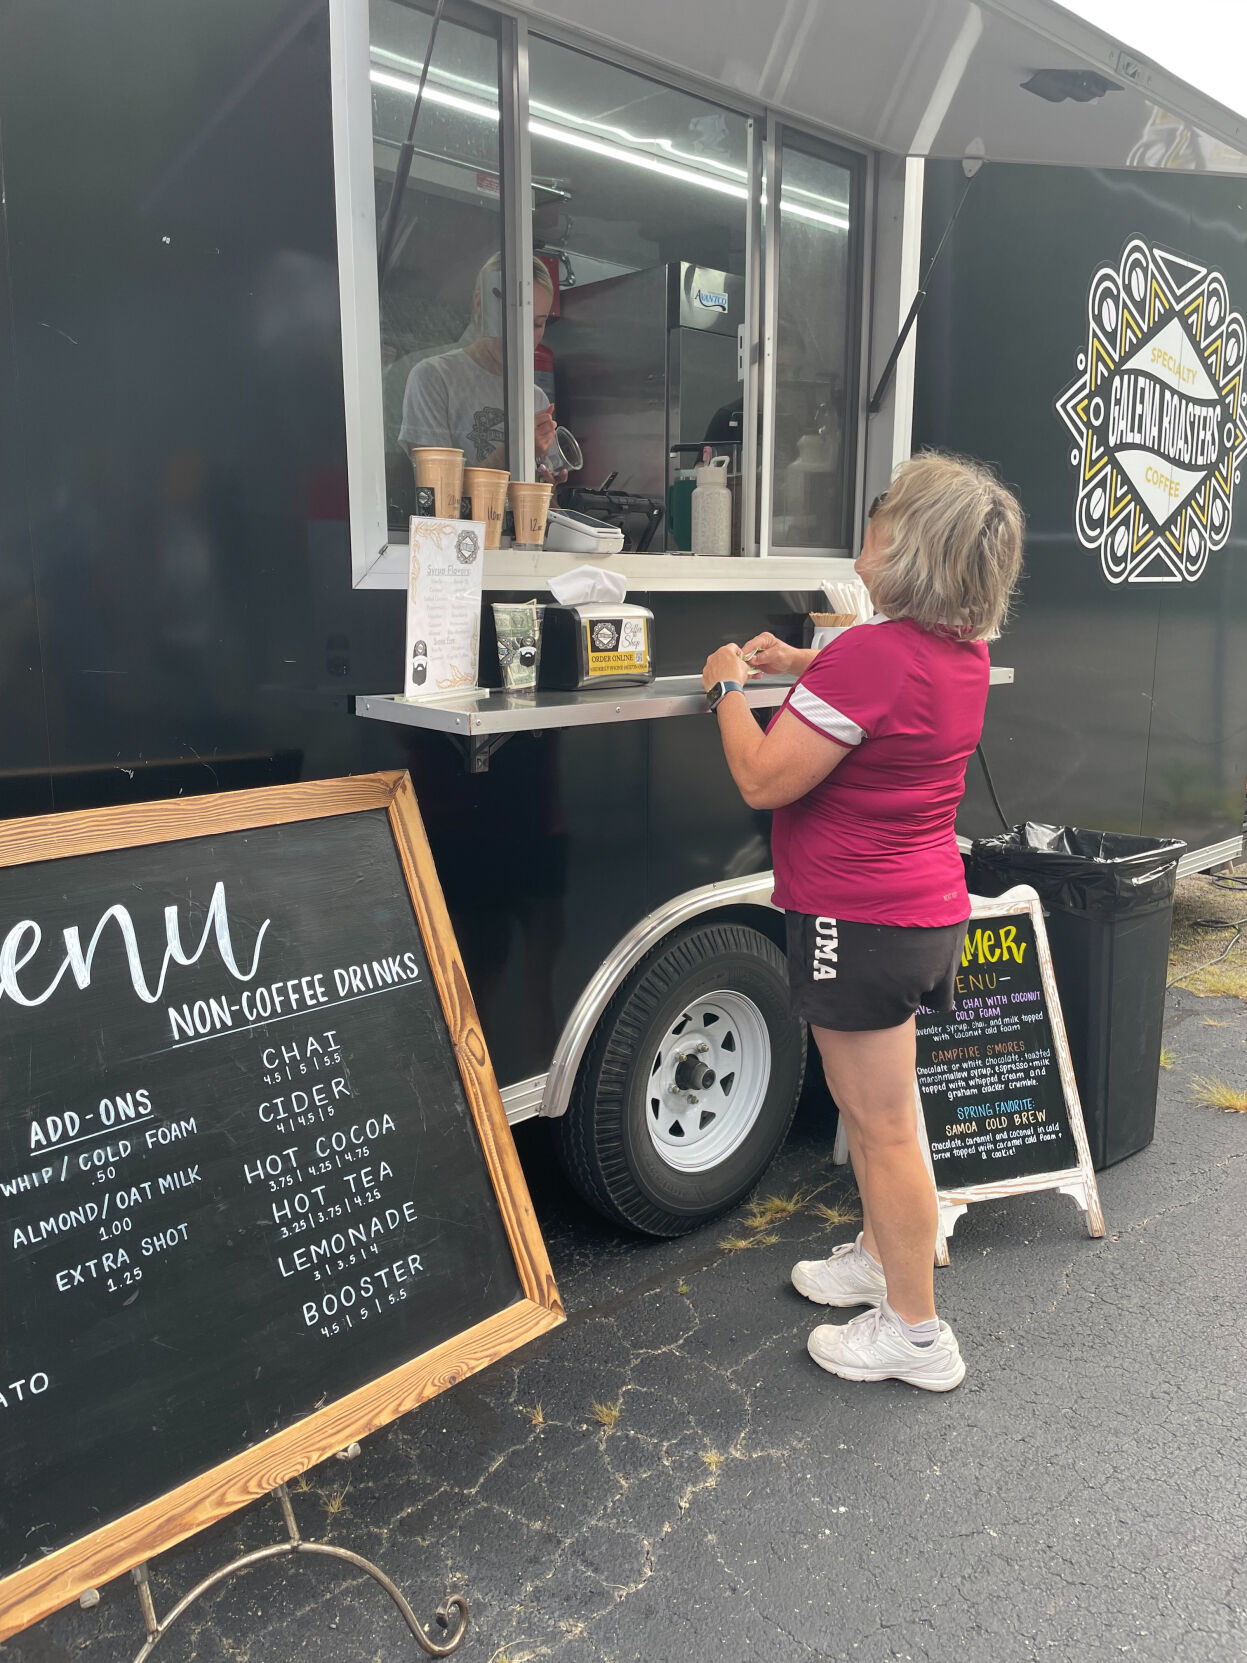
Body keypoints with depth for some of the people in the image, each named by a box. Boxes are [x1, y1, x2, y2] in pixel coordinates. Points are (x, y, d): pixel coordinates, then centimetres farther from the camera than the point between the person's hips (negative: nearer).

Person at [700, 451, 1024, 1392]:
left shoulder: (873, 654, -24)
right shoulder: (963, 650, 5)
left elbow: (764, 781, -22)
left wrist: (728, 688, -7)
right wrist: (800, 664, 20)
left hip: (861, 920, -9)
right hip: (928, 911, 10)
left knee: (884, 1126, 3)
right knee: (867, 1105, 25)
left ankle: (917, 1336, 18)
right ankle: (879, 1257, 44)